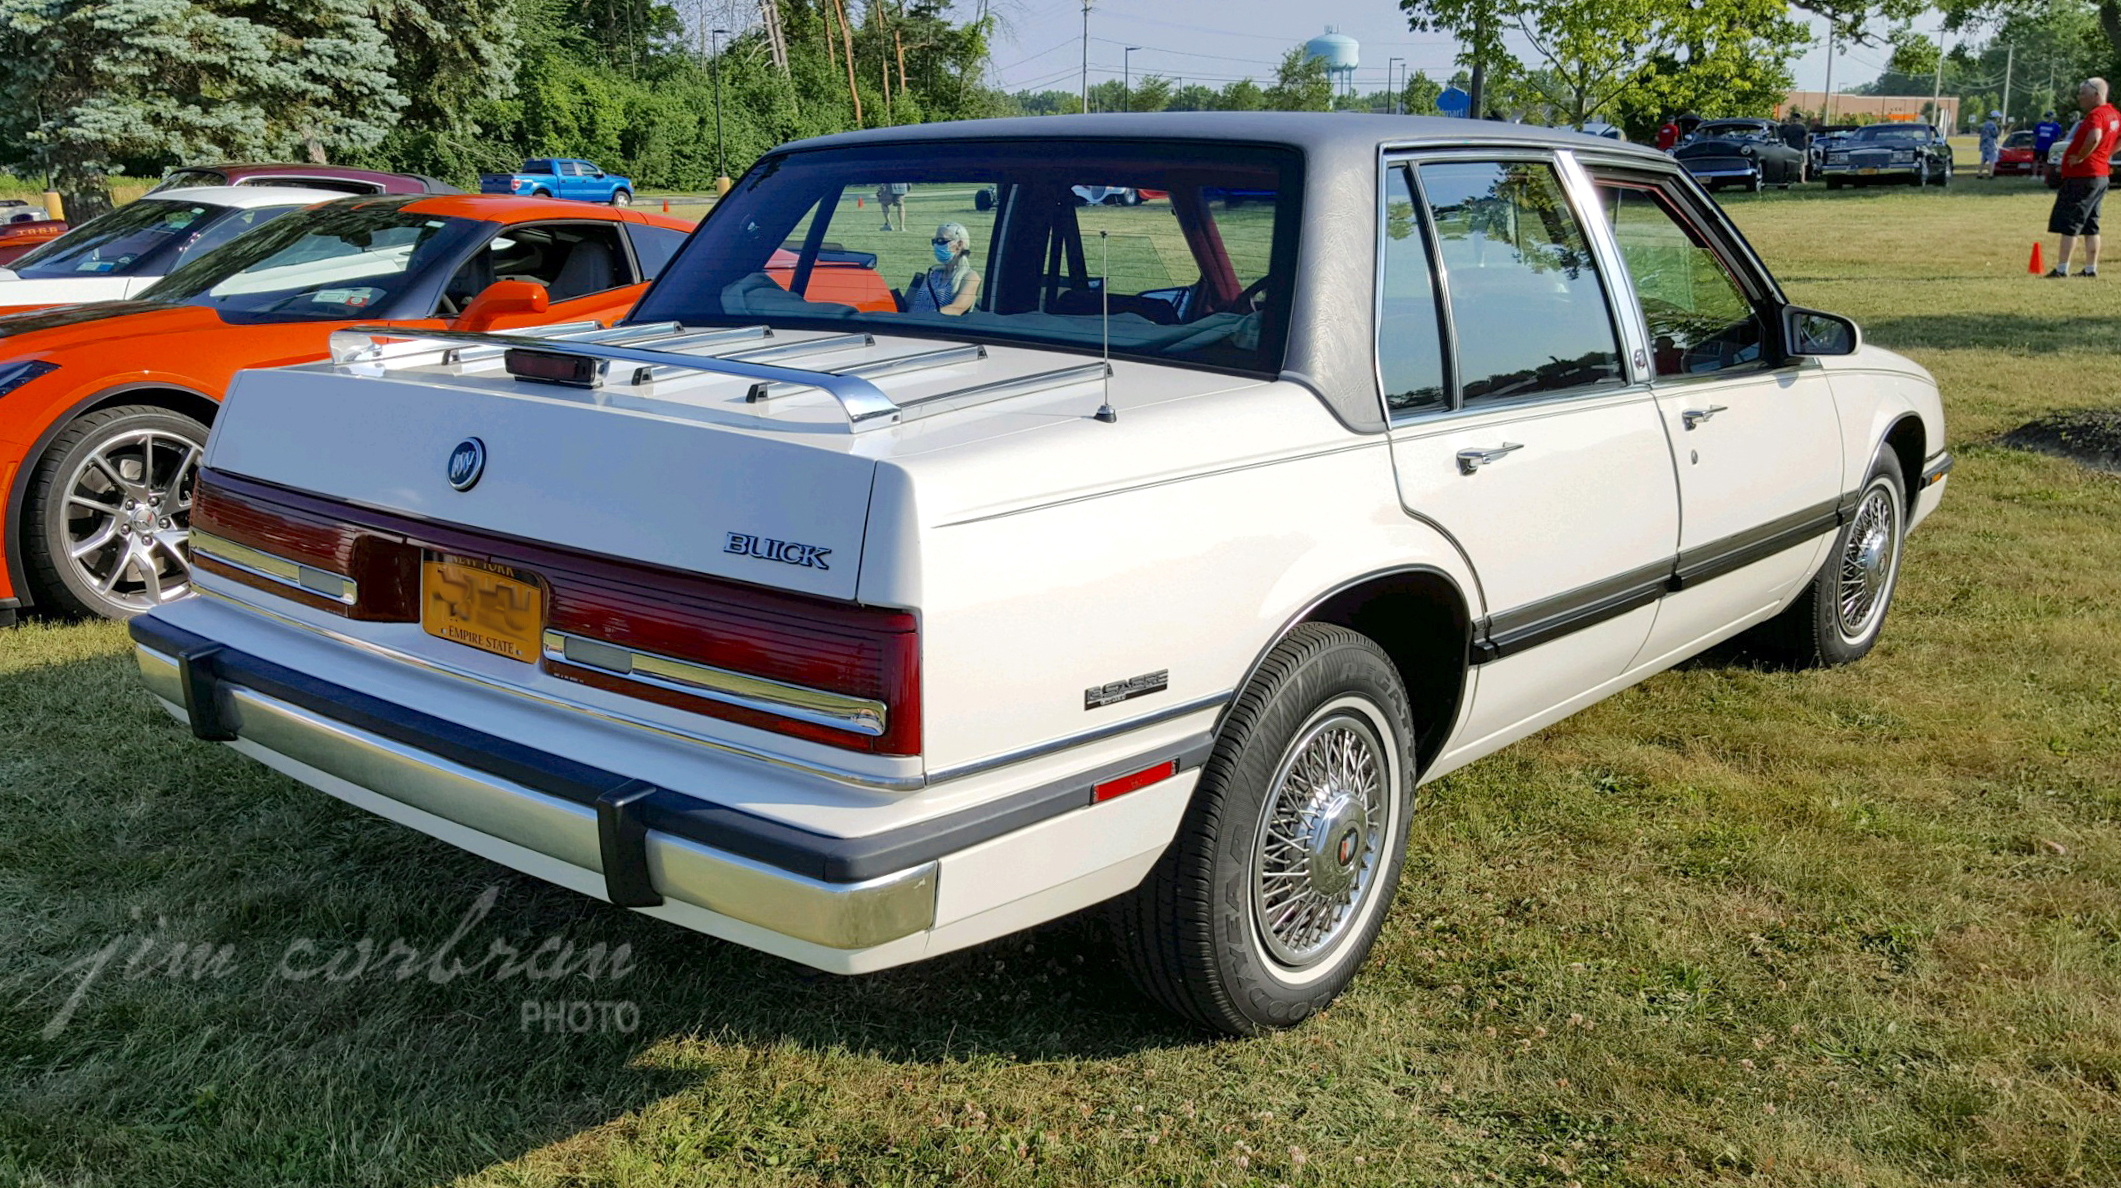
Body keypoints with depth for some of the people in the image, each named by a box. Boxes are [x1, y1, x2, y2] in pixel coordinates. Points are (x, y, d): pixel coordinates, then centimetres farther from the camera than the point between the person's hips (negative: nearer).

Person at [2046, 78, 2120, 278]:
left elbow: (2095, 137, -36)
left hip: (2082, 177, -10)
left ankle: (2062, 269, -8)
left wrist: (2080, 157, -23)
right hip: (2100, 176, 10)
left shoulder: (2096, 114, -17)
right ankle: (2091, 268, 15)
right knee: (2090, 226, 14)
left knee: (2069, 225, -7)